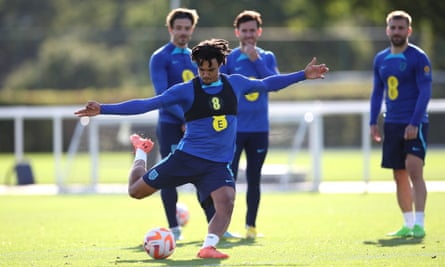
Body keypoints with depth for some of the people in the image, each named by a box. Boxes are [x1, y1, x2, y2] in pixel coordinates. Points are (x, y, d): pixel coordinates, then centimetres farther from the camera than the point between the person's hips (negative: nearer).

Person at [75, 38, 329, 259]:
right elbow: (146, 104, -9)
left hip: (219, 164, 1)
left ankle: (209, 247, -24)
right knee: (136, 190, 5)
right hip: (186, 158, -1)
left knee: (227, 202, -28)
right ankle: (141, 150, 34)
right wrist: (103, 109, -17)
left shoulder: (235, 83, 4)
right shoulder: (186, 90, -7)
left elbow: (266, 84, 21)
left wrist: (303, 75, 21)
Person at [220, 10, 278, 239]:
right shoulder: (228, 58, 1)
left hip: (259, 128, 2)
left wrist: (256, 61, -13)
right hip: (233, 127, -2)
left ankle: (251, 225, 17)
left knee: (254, 179, 8)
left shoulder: (267, 57, 8)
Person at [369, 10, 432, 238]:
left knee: (414, 170, -16)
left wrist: (414, 123, -19)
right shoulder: (381, 59, 12)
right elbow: (377, 92, 20)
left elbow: (425, 92, -12)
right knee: (399, 176, 7)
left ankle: (419, 224, -17)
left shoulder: (418, 57, -7)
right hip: (392, 124, 6)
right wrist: (373, 122, 11)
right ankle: (408, 224, 13)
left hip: (414, 123, -6)